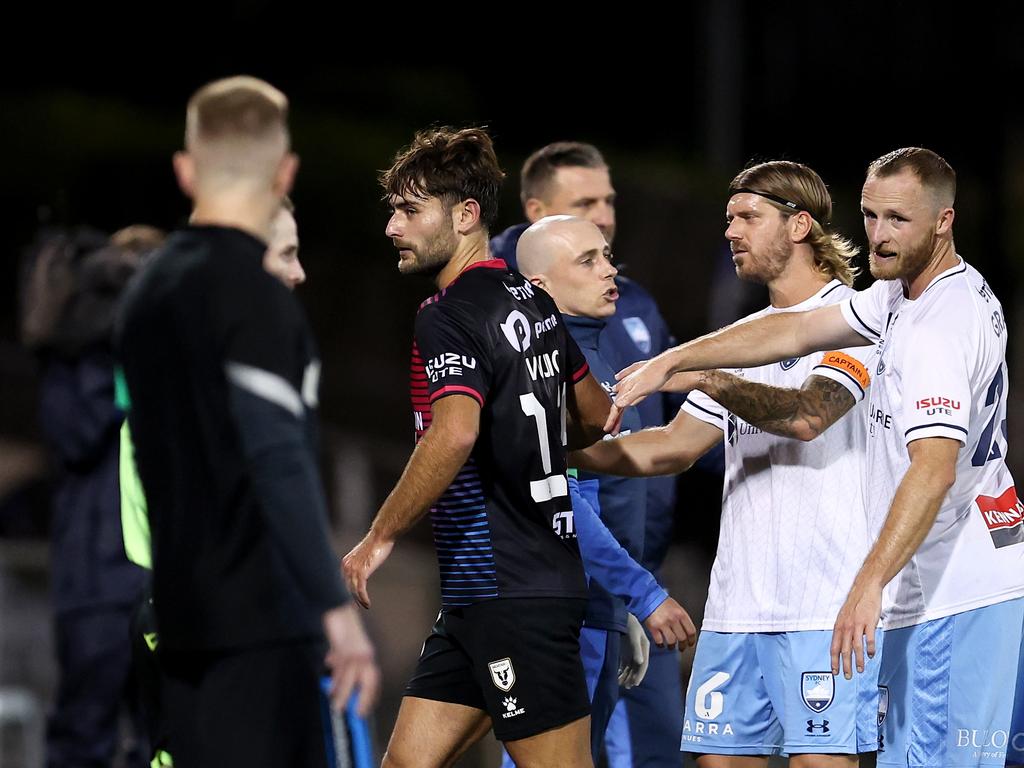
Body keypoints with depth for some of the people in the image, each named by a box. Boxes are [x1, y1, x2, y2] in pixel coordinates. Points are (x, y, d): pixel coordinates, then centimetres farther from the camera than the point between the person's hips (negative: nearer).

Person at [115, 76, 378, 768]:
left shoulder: (148, 290, 13)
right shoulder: (255, 297, -13)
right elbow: (279, 463, -21)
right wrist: (336, 606, -22)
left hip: (183, 611, 8)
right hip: (261, 619, -8)